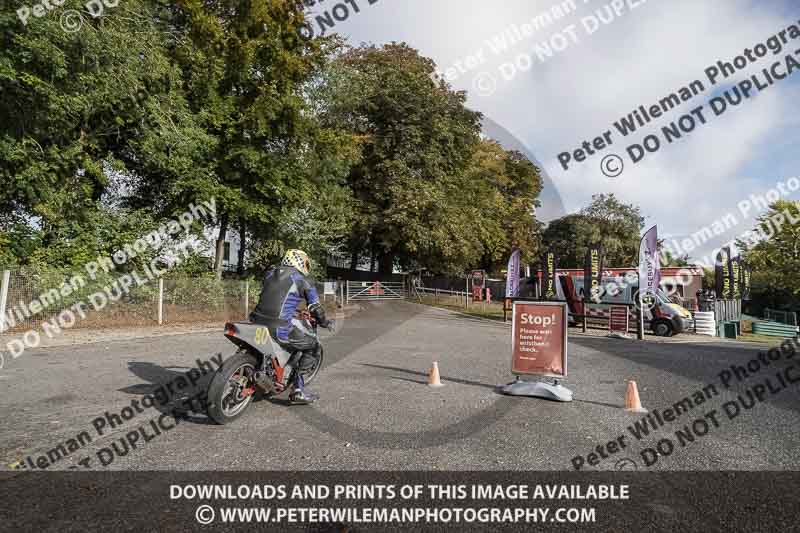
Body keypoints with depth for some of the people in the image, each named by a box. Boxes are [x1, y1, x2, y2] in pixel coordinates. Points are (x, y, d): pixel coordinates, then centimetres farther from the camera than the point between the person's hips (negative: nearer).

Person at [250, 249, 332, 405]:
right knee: (314, 347, 9)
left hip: (257, 322, 7)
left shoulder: (269, 274, 19)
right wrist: (324, 322, 23)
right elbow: (316, 307, 3)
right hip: (279, 328, -7)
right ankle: (297, 390, 1)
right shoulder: (303, 280, 1)